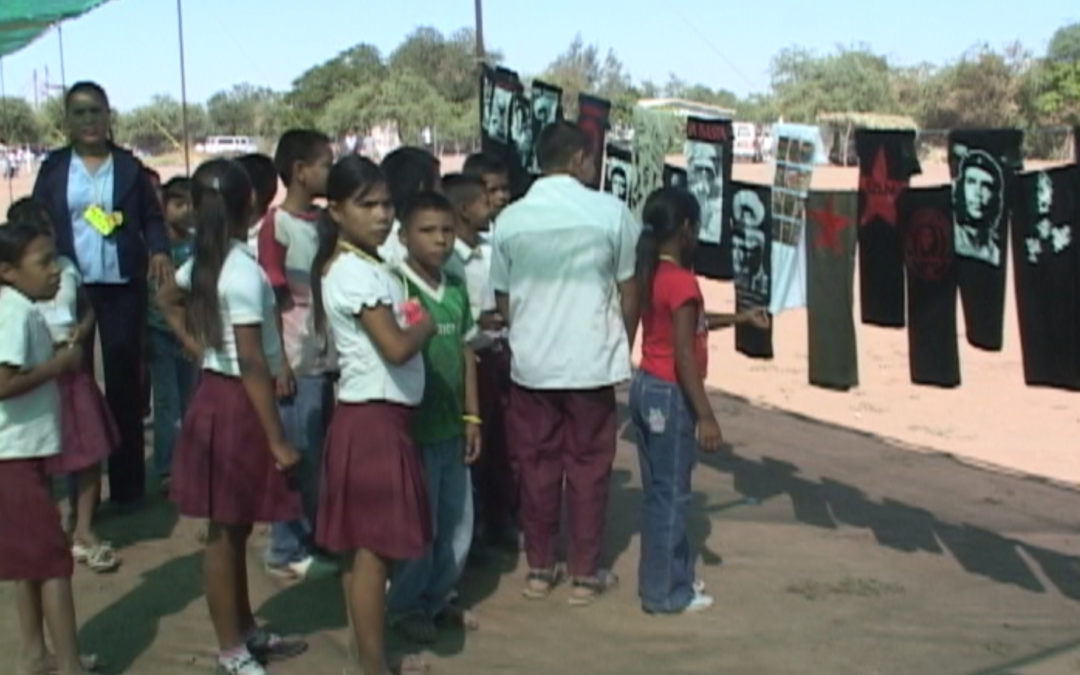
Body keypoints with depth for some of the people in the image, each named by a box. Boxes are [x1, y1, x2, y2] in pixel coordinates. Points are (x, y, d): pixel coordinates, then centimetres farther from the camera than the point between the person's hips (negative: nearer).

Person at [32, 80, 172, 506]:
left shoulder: (129, 166, 5)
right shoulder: (53, 167, 6)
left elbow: (152, 216, 6)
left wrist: (159, 251, -12)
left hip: (122, 287, 0)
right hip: (69, 287, 1)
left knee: (123, 380, 6)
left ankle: (127, 483, 16)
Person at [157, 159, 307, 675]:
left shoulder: (203, 262, 5)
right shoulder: (244, 271, -21)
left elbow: (166, 297, 26)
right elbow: (253, 363, -23)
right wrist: (278, 440, -20)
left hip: (216, 394, 9)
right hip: (237, 403, -9)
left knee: (234, 528, 18)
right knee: (226, 531, 2)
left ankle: (246, 631, 32)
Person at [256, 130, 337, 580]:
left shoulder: (325, 221, 10)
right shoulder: (277, 224, -9)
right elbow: (271, 300, -11)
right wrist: (278, 362, -14)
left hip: (329, 356, 6)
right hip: (298, 360, -6)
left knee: (322, 456, 12)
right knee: (298, 457, 1)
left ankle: (312, 539, 25)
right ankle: (286, 551, 13)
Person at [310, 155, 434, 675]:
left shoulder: (365, 266, 13)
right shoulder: (355, 272, -17)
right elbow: (397, 347, -25)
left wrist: (413, 323, -1)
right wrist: (427, 325, -9)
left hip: (377, 414, 10)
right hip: (374, 417, -10)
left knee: (359, 546, 15)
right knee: (371, 548, -2)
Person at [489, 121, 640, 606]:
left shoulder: (510, 219, 0)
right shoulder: (610, 212, -6)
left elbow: (502, 300, 6)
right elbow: (630, 291, 0)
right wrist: (625, 346, 15)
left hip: (530, 362, 2)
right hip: (592, 362, -2)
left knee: (537, 467, 12)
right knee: (588, 469, 8)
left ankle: (539, 570, 20)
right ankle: (585, 575, 16)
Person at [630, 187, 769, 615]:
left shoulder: (651, 274, 7)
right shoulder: (682, 281, -19)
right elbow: (684, 356, -22)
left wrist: (740, 318, 26)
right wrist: (706, 416, -20)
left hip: (646, 387, 9)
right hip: (670, 395, -9)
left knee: (659, 491, 17)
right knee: (671, 494, 1)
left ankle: (665, 578, 28)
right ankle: (665, 593, 10)